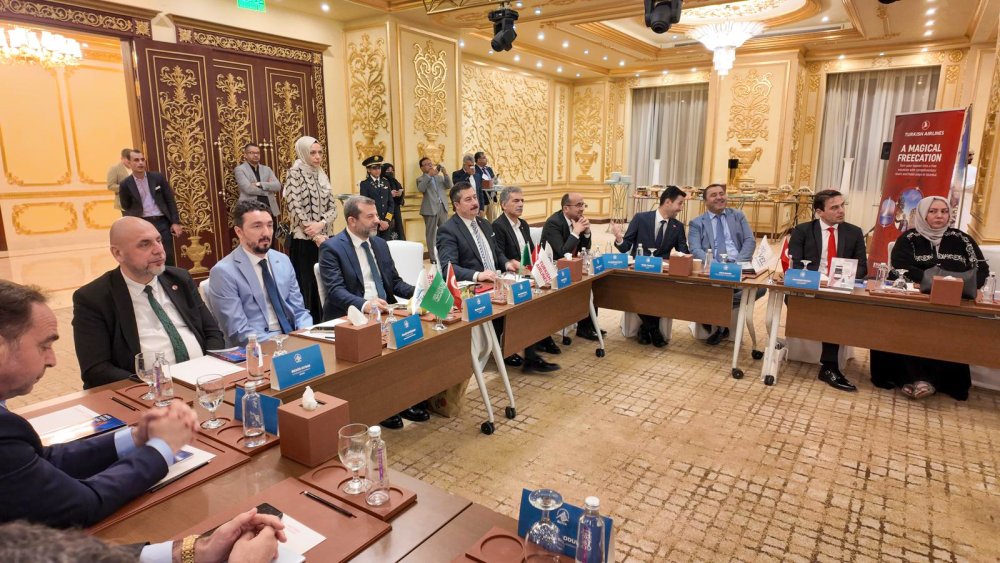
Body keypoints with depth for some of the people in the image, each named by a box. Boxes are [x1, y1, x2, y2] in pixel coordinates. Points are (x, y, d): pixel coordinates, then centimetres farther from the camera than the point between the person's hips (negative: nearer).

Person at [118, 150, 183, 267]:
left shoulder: (158, 178, 4)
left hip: (162, 222, 1)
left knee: (168, 258, 2)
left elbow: (170, 200, 5)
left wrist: (175, 222, -1)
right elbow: (126, 209, 8)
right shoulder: (125, 185, 1)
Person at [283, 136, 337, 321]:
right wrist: (316, 237, -15)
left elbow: (333, 207, 7)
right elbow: (295, 209, -14)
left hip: (324, 239, 6)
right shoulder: (295, 173, -6)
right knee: (306, 288, -1)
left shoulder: (322, 175, 13)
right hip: (304, 241, -6)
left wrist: (321, 224, -13)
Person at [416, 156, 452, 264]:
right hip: (431, 209, -5)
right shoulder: (421, 179, 3)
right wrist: (429, 175, -22)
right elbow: (421, 189, -18)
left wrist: (445, 174, -9)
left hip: (442, 207, 5)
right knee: (431, 234, 0)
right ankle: (433, 257, 5)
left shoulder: (440, 177, 17)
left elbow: (449, 186, 4)